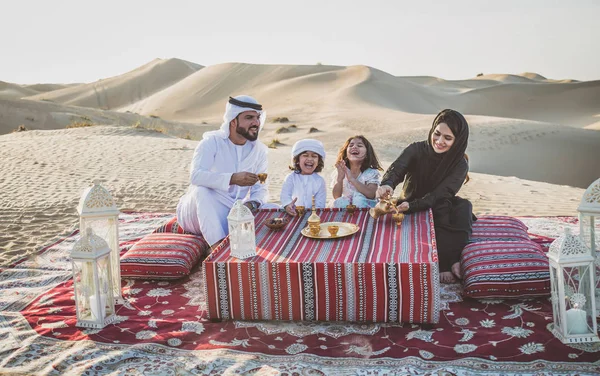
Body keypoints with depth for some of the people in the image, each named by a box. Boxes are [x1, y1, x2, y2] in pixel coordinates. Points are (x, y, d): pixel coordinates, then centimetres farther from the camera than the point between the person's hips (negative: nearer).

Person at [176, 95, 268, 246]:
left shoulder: (260, 149, 2)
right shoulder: (211, 141, -12)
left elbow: (260, 188, 1)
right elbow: (196, 175, -28)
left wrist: (252, 204, -24)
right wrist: (232, 178, -41)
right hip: (204, 209, -3)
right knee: (201, 191, -36)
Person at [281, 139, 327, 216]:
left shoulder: (319, 181, 7)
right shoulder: (291, 178, 7)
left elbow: (320, 204, 1)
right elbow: (285, 194, -7)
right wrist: (287, 205, -29)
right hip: (293, 213, 0)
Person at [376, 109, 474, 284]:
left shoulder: (460, 165, -9)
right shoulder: (416, 150, -10)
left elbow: (439, 196, -21)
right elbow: (396, 169, -29)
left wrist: (411, 206, -39)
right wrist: (387, 184, -53)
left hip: (438, 212, 1)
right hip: (409, 210, -1)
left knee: (463, 207, -29)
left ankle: (445, 264, -24)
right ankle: (449, 263, -21)